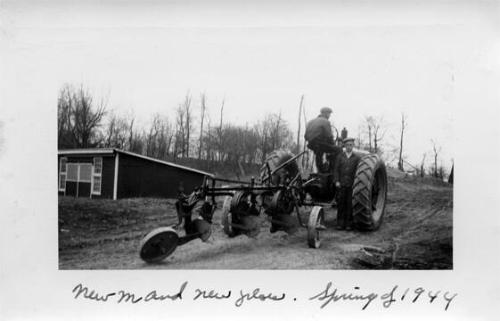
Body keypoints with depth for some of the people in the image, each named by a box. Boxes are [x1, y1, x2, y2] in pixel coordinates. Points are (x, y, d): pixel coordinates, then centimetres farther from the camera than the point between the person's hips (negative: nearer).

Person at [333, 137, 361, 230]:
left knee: (350, 204, 0)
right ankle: (340, 223, 6)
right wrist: (336, 181, -6)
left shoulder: (357, 158, 6)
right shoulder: (340, 156, 8)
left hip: (351, 185, -1)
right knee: (341, 203, 1)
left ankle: (348, 223, 5)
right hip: (341, 184, 1)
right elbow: (336, 170, 4)